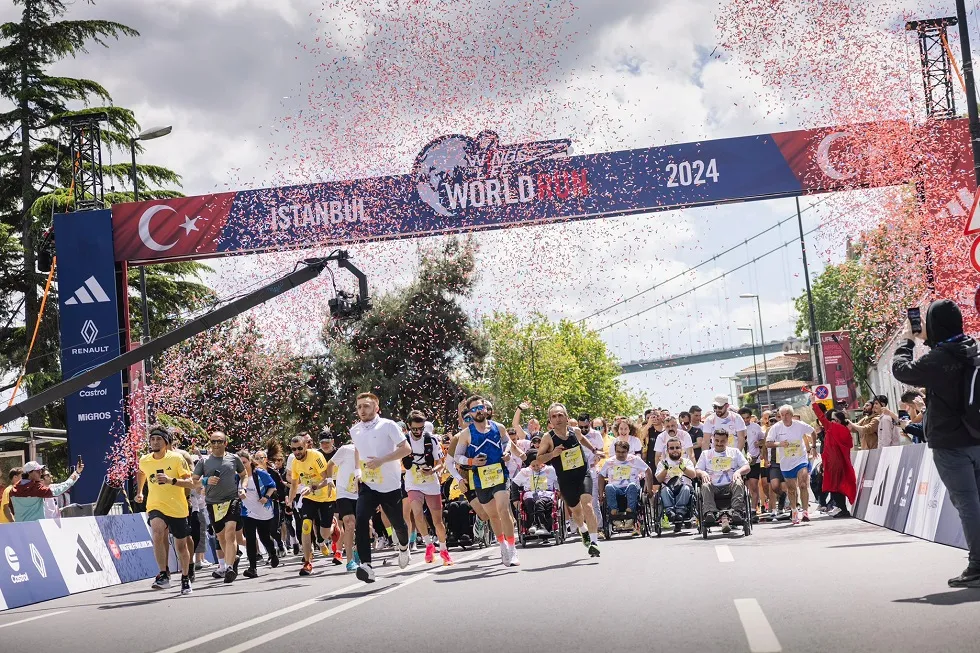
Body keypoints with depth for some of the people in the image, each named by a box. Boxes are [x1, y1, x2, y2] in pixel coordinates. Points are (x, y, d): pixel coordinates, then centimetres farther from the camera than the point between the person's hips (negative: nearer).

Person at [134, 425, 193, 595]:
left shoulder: (176, 459, -9)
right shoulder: (144, 461, 2)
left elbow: (191, 483, -12)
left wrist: (171, 480, -26)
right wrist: (139, 491, 20)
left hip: (177, 508, -1)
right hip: (155, 507, 1)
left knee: (181, 545, 10)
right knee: (157, 532, -30)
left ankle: (185, 579, 33)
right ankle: (163, 575, -26)